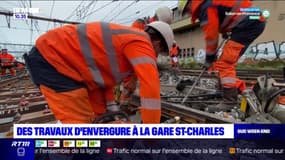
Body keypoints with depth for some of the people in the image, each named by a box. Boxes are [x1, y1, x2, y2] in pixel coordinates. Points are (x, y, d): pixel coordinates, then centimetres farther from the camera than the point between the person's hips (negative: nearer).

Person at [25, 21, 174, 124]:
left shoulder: (129, 38, 14)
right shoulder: (141, 42, -16)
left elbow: (104, 73, 15)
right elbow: (151, 88, -25)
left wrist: (111, 108, 11)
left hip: (67, 57, 10)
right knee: (80, 121, -13)